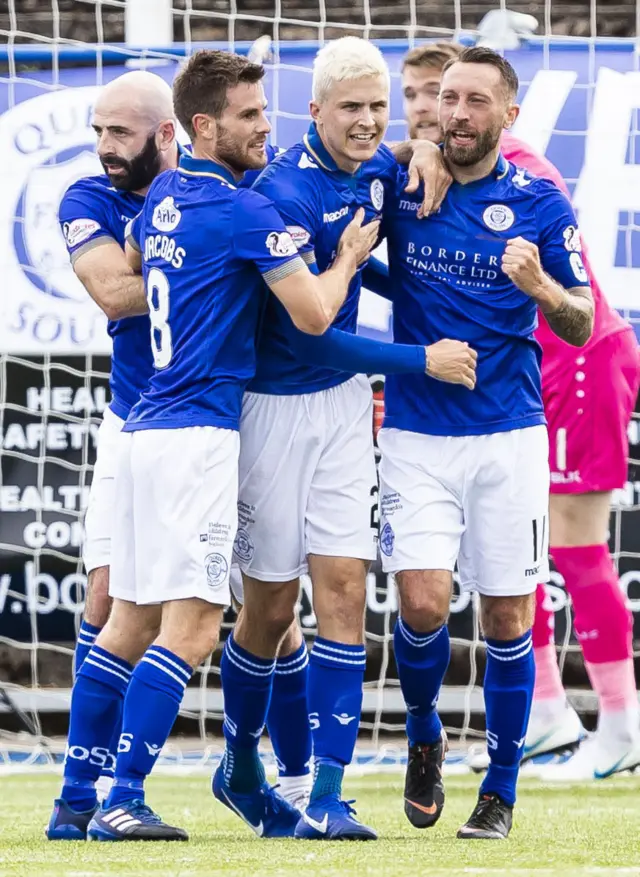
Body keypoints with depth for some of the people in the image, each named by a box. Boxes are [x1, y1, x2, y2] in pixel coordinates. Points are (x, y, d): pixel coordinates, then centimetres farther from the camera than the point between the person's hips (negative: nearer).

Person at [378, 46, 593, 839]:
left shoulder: (540, 206, -1)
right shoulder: (398, 188, 0)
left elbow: (581, 327, 0)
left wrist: (541, 288, -20)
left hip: (508, 435, 0)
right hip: (417, 436, 0)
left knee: (508, 617, 3)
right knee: (423, 603, -12)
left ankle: (500, 790, 17)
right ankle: (423, 739, 17)